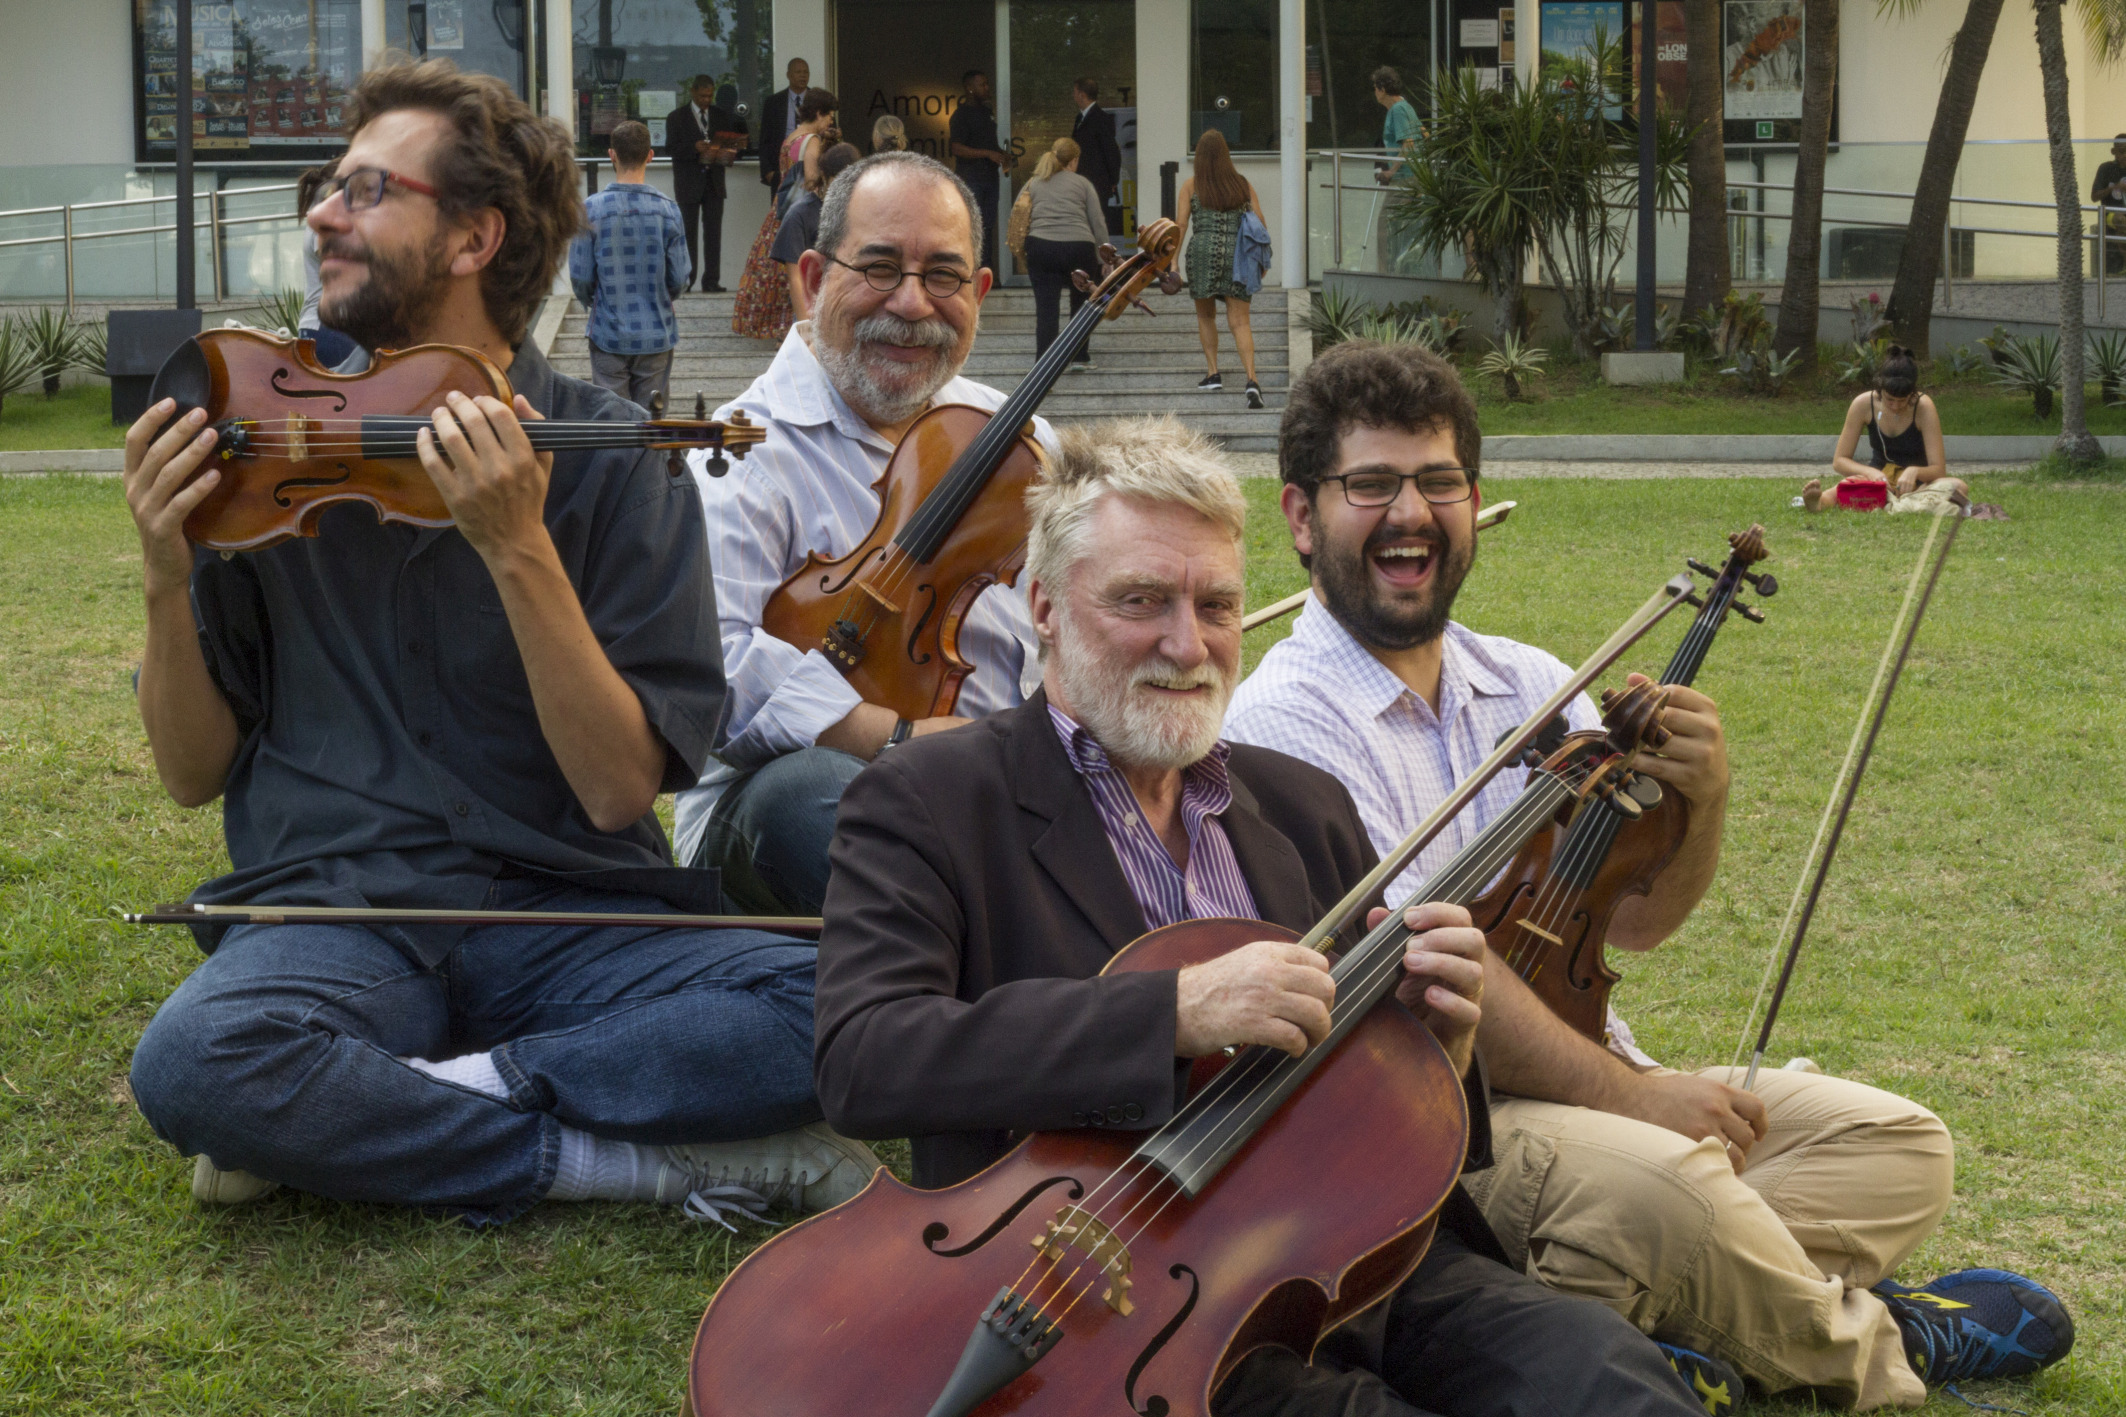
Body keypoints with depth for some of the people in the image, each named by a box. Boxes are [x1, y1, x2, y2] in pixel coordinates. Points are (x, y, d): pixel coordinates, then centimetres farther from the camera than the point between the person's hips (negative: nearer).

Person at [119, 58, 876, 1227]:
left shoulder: (607, 459, 0)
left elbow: (620, 787, -9)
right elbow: (195, 772, 10)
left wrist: (519, 551, -20)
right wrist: (168, 580, -7)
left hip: (563, 913, 0)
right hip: (335, 910, 1)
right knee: (192, 1061, -34)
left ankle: (369, 1112, -18)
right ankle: (662, 1160, -19)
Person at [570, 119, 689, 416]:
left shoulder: (592, 209, -10)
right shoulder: (668, 210, -7)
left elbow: (581, 277, -6)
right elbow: (680, 278, -3)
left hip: (609, 334, -1)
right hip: (656, 334, 1)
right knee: (650, 420, 8)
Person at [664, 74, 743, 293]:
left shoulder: (721, 115, 12)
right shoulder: (677, 117, 2)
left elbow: (731, 142, 15)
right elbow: (670, 149, -6)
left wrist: (732, 151, -9)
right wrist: (694, 148, -21)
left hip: (714, 182, 2)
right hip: (688, 183, -2)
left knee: (713, 232, -1)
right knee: (688, 233, -1)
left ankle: (712, 280, 0)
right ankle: (686, 280, 2)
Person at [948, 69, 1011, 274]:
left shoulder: (986, 112, 17)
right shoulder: (962, 115, -9)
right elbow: (957, 148, -16)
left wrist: (1002, 154, 8)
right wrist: (988, 154, -21)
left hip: (990, 177, 8)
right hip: (971, 178, -8)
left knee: (988, 225, 8)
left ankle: (987, 270, 12)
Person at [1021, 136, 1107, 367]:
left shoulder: (1033, 184, 15)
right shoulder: (1082, 183, 10)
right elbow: (1098, 223, 6)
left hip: (1041, 248, 1)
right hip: (1078, 247, -1)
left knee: (1046, 308, 1)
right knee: (1081, 304, 15)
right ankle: (1080, 358, 18)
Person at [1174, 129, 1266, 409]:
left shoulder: (1191, 186, 5)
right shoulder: (1243, 184, 11)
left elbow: (1181, 225, -3)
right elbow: (1260, 222, 7)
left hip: (1204, 251, -1)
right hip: (1237, 252, 1)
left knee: (1206, 316, 20)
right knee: (1239, 321, -3)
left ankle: (1213, 373, 18)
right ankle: (1252, 380, -20)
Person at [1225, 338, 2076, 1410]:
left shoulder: (1527, 683, 12)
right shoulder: (1287, 719, -10)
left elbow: (1633, 919, 13)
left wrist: (1697, 802, -8)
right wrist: (1627, 1094, -22)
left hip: (1594, 1086, 8)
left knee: (1898, 1146, -1)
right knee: (1651, 1182, -35)